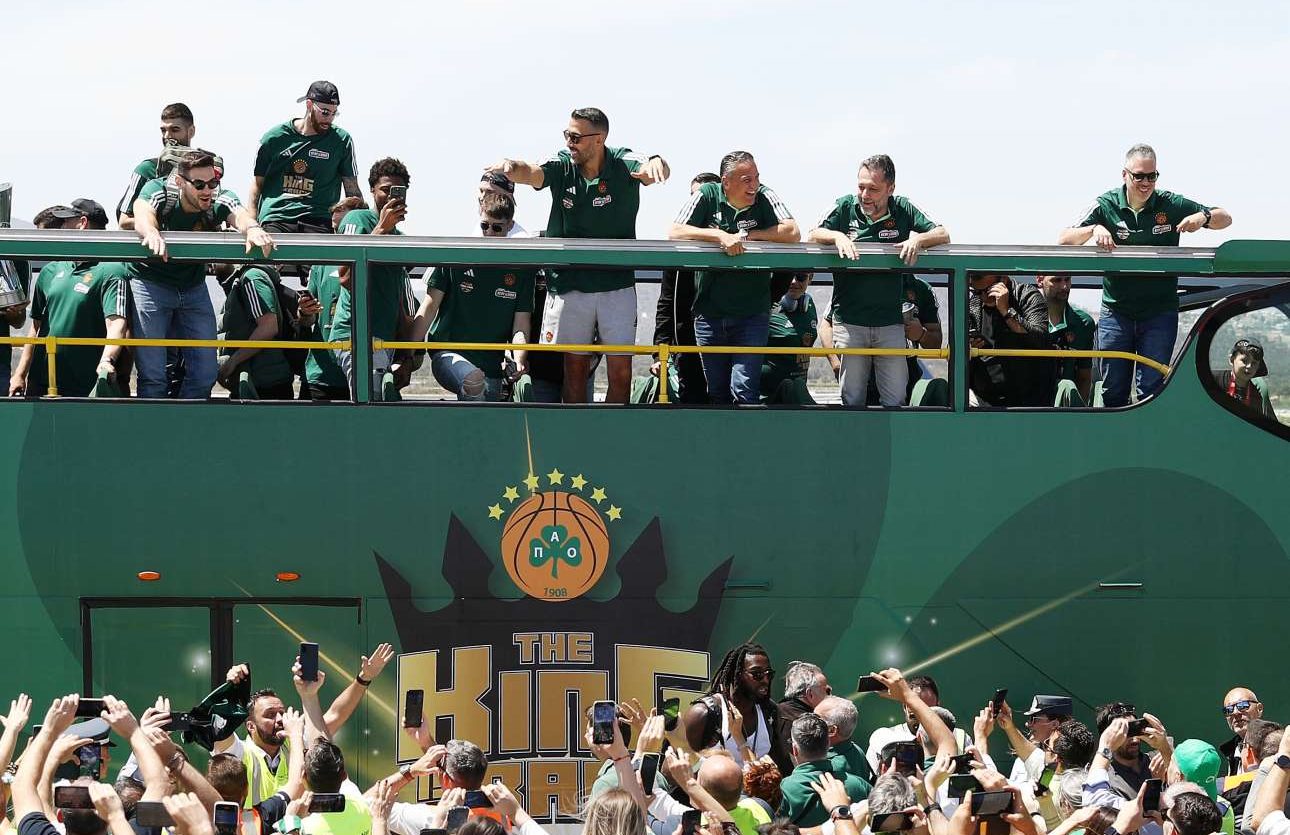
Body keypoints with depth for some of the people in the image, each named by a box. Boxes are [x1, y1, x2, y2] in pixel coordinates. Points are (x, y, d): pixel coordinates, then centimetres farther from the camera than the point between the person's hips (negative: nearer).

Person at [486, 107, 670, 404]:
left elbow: (652, 170, -26)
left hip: (617, 287, -1)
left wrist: (656, 165, -52)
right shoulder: (562, 165, -4)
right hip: (568, 286, 1)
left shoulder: (623, 164, -8)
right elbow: (533, 173, -22)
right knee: (574, 368, 4)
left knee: (621, 373, -1)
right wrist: (512, 167, -46)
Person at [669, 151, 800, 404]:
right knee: (717, 392, 10)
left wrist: (745, 236, -13)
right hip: (709, 314, 2)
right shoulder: (707, 196, -1)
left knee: (744, 392, -13)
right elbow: (674, 232, -9)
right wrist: (720, 236, -19)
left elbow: (793, 233, -13)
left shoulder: (764, 198, -3)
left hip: (752, 315, -2)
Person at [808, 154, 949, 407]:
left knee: (896, 400, 0)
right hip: (849, 319, -1)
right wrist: (837, 236, -23)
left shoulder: (902, 210, 3)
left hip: (890, 322, 1)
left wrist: (918, 239, -18)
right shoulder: (845, 207, 2)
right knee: (852, 400, 2)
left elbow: (942, 235, 2)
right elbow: (813, 236, -3)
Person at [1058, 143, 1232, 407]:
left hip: (1159, 313, -1)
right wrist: (1094, 230, -27)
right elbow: (1064, 240, -7)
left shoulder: (1171, 205, -1)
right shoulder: (1106, 206, -1)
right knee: (1113, 391, 6)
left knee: (1151, 389, -7)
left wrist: (1203, 217, -17)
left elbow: (1225, 218, 6)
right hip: (1115, 312, 1)